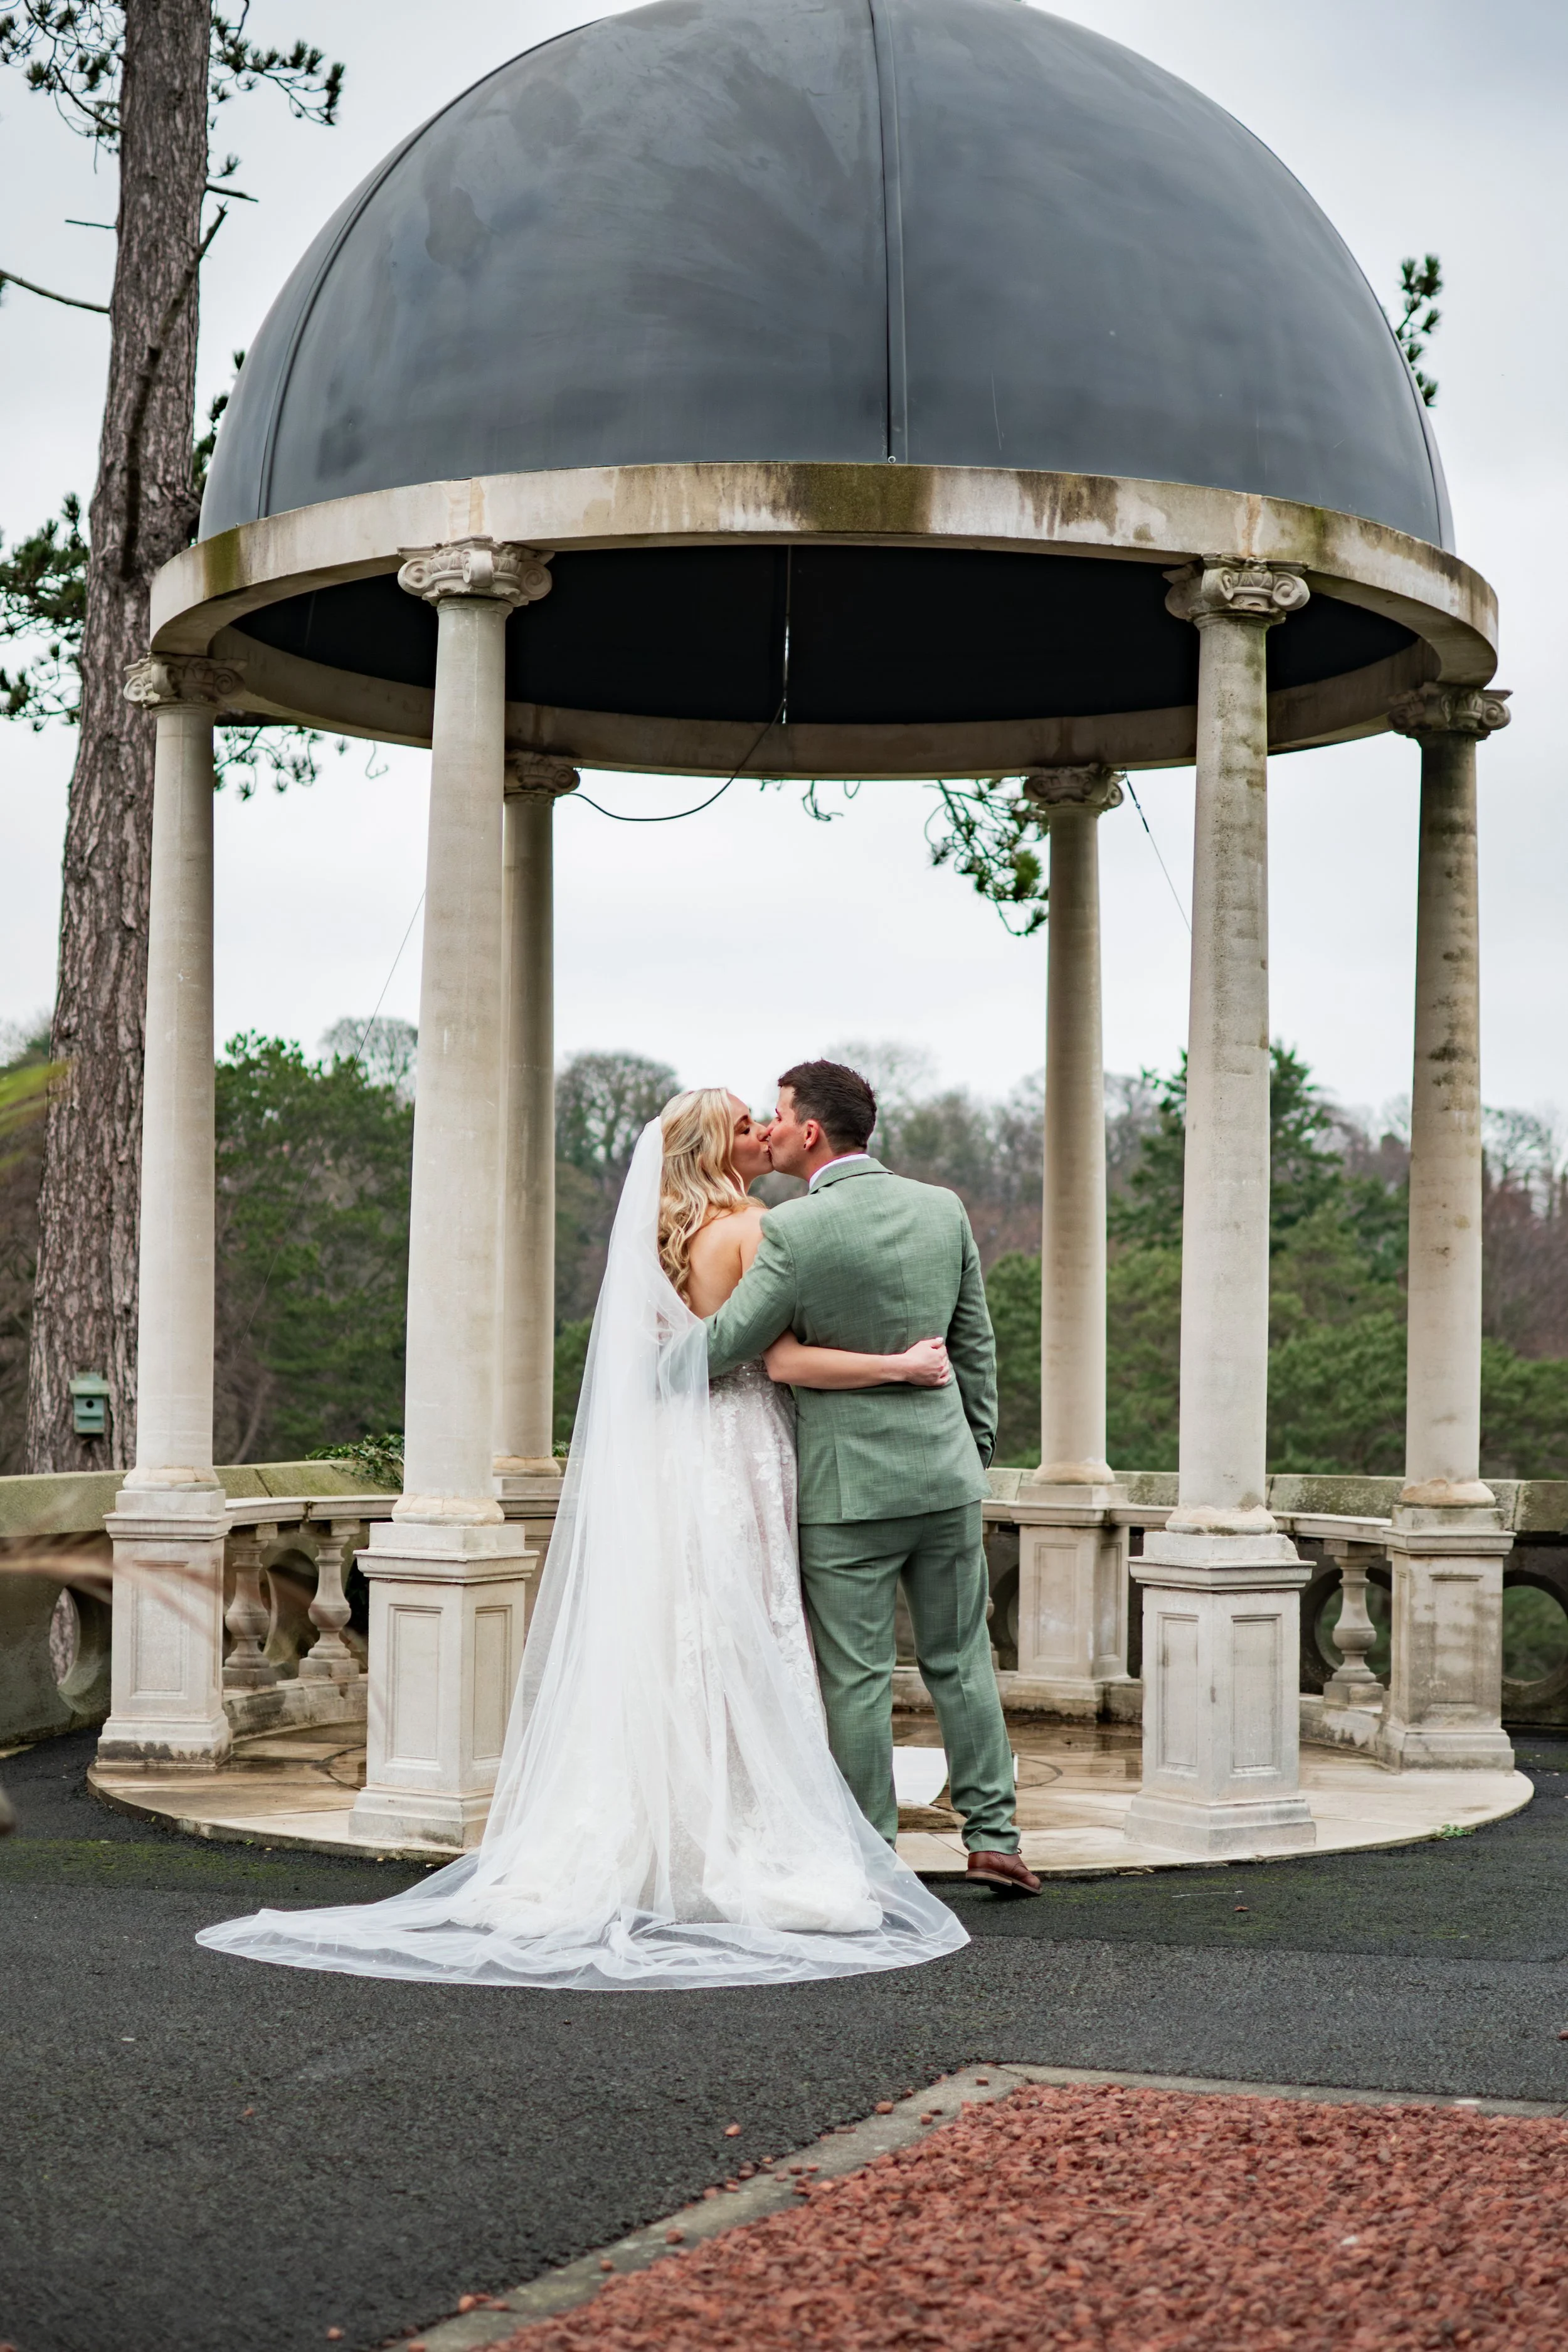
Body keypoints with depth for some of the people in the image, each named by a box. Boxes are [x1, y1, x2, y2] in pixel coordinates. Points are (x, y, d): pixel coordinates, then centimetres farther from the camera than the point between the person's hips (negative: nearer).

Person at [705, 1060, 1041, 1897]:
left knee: (856, 1677, 3)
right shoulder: (943, 1209, 2)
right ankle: (993, 1837, 15)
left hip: (846, 1484, -5)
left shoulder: (793, 1230, -15)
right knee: (960, 1660, 14)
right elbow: (976, 1345, 9)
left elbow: (724, 1346, -12)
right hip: (944, 1473, 5)